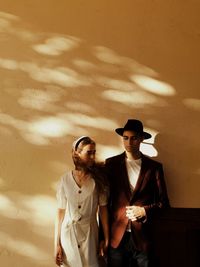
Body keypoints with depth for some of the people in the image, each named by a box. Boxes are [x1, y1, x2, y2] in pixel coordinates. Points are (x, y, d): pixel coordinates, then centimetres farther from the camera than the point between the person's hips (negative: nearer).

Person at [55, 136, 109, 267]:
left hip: (90, 233, 0)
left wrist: (106, 239, -1)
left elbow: (103, 209, -1)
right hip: (68, 234, 0)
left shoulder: (98, 178, -4)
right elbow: (61, 212, -1)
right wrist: (57, 243, -1)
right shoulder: (65, 180, -4)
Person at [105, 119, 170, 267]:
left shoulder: (154, 166, 4)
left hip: (142, 237, 0)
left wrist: (145, 210, -11)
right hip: (117, 236, 0)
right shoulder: (111, 163, 4)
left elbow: (163, 202, 7)